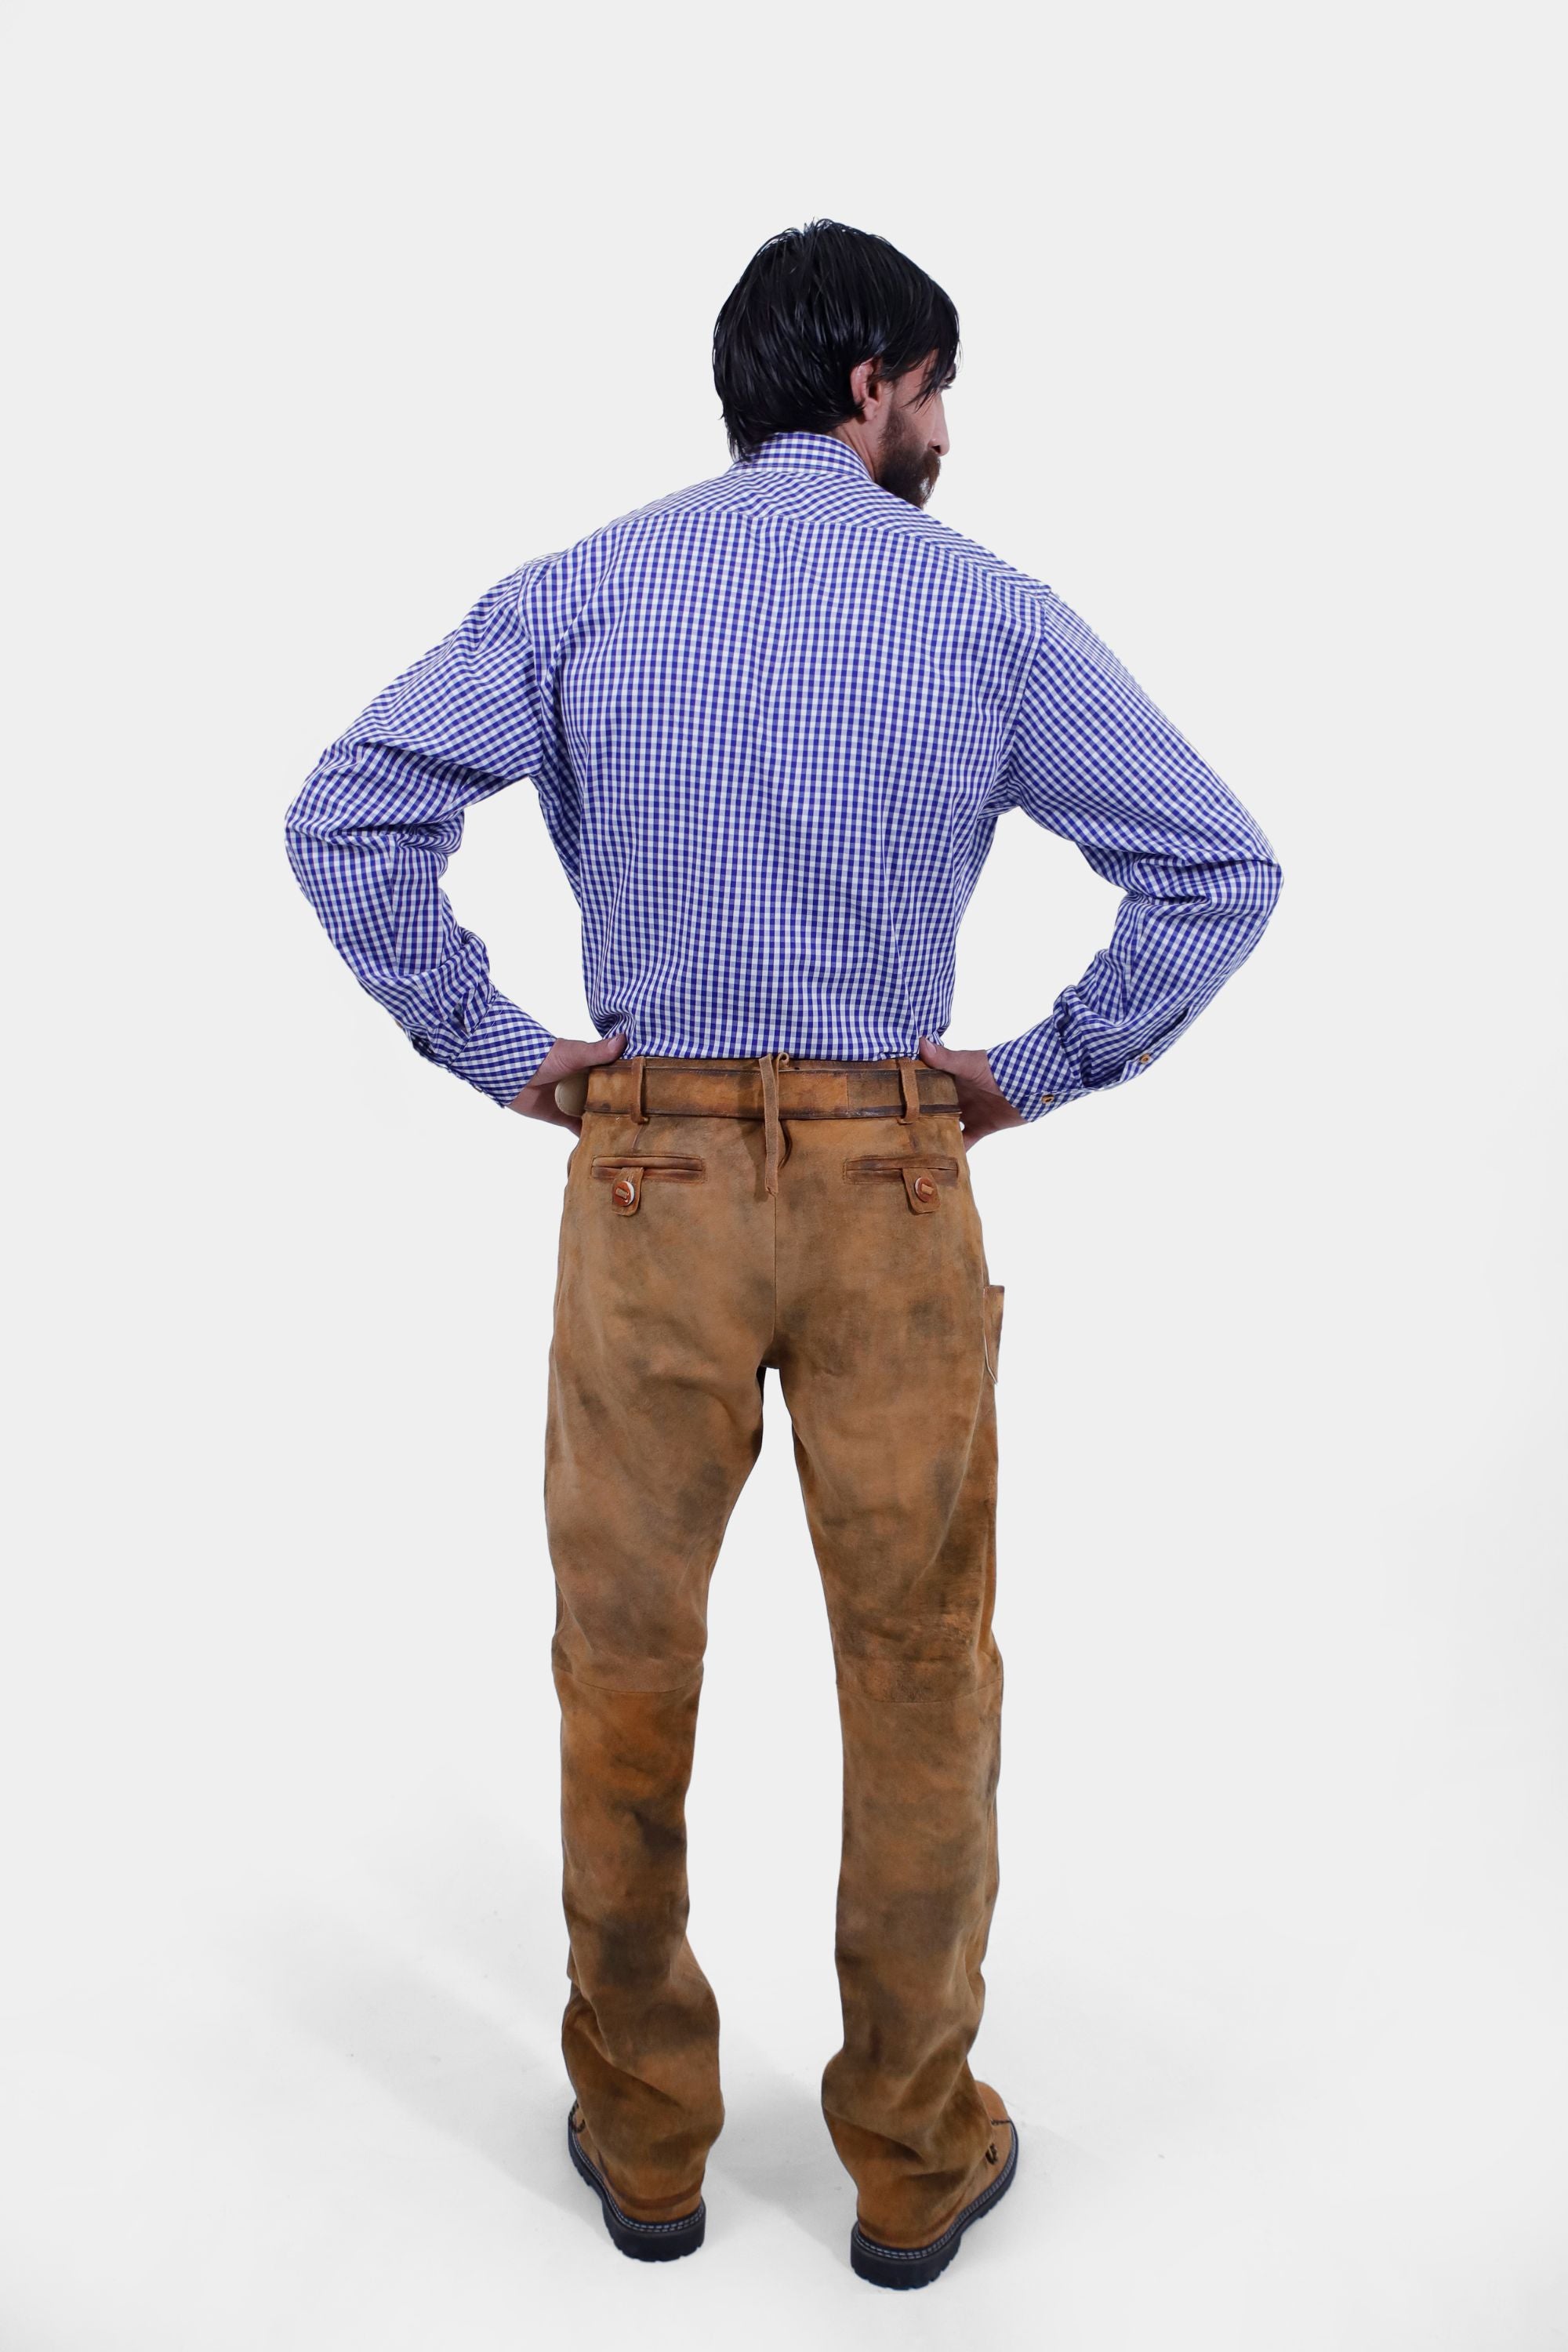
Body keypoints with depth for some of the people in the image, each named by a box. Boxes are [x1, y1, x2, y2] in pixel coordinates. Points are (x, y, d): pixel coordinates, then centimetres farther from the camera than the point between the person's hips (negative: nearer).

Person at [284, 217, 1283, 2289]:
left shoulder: (586, 588, 3)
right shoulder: (990, 609, 1)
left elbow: (347, 815, -5)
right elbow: (1221, 868, -4)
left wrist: (496, 1051, 0)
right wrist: (1045, 1072, 2)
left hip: (649, 1175, 1)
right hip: (896, 1183, 0)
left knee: (627, 1666, 14)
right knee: (920, 1674, 13)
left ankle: (644, 2142, 31)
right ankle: (916, 2162, 28)